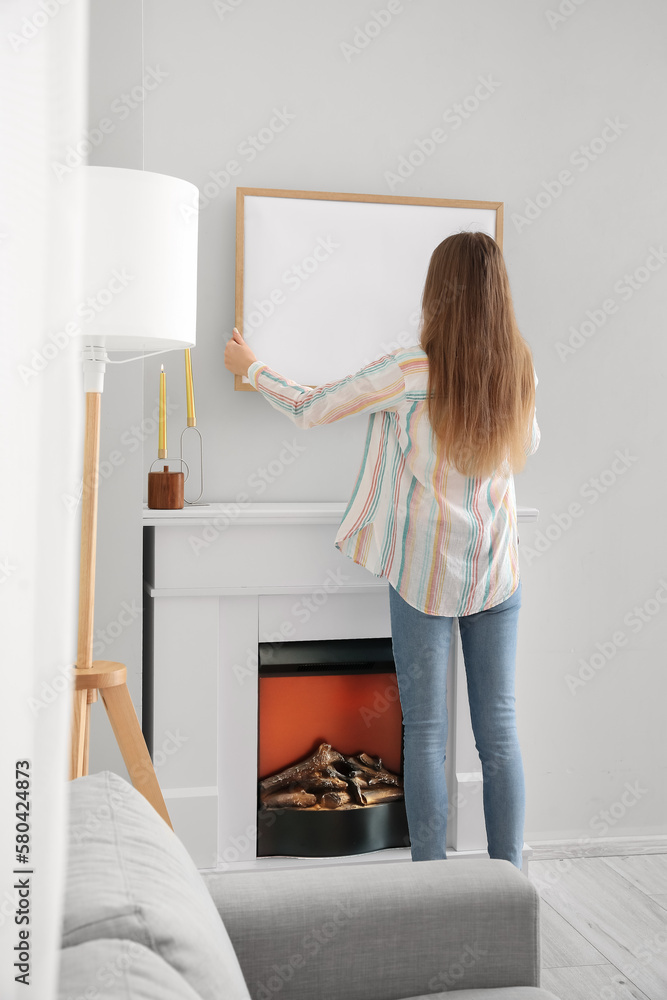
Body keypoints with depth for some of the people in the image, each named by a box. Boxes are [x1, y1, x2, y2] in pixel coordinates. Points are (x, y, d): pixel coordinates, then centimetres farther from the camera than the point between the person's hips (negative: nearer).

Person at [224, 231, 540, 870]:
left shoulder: (409, 373, -14)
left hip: (425, 572, -3)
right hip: (496, 572, 4)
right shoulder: (520, 371, -2)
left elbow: (309, 410, -4)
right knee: (499, 729, 9)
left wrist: (249, 367, 13)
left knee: (425, 730, 5)